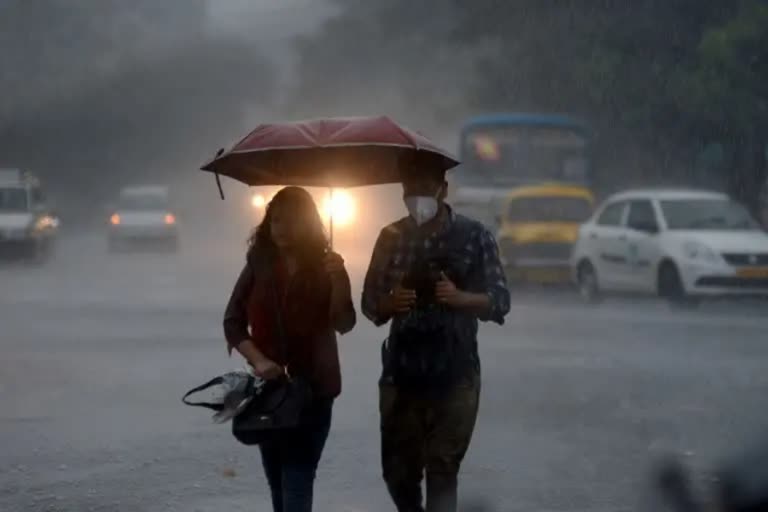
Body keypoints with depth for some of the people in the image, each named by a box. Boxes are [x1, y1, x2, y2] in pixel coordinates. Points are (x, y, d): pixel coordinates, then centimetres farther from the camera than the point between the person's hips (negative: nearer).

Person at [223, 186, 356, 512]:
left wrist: (337, 280, -28)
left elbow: (344, 324, -12)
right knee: (278, 478, 11)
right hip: (268, 386, 3)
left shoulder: (327, 265, -3)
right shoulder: (258, 265, 2)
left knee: (297, 479, -12)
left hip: (313, 387, -3)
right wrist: (258, 361, -15)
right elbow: (233, 322, 1)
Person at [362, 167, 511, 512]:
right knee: (398, 470, 7)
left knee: (442, 471, -5)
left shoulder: (474, 236, -2)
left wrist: (460, 298, -23)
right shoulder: (392, 237, 6)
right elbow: (369, 303, 8)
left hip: (455, 374, -3)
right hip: (401, 371, 3)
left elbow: (500, 302, -3)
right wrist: (390, 304, -16)